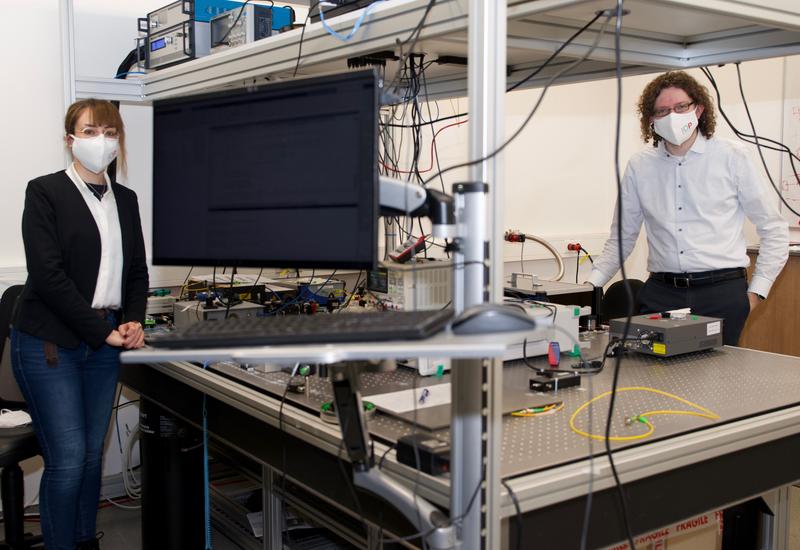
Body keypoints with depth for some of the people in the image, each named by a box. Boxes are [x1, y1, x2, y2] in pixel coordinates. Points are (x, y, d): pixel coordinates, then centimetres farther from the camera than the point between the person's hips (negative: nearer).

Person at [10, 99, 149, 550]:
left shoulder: (126, 199, 12)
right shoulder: (46, 192, -5)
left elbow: (137, 270, 15)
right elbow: (47, 273, -14)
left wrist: (134, 321, -3)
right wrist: (102, 330, -14)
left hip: (105, 343, 5)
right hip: (50, 343, -5)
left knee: (93, 454, 10)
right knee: (68, 458, -5)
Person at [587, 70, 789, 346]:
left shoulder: (732, 157, 2)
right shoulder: (639, 167, 7)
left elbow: (774, 229, 7)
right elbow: (621, 238, 14)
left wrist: (757, 290, 1)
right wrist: (592, 284, 3)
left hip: (722, 292, -1)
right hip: (660, 292, 2)